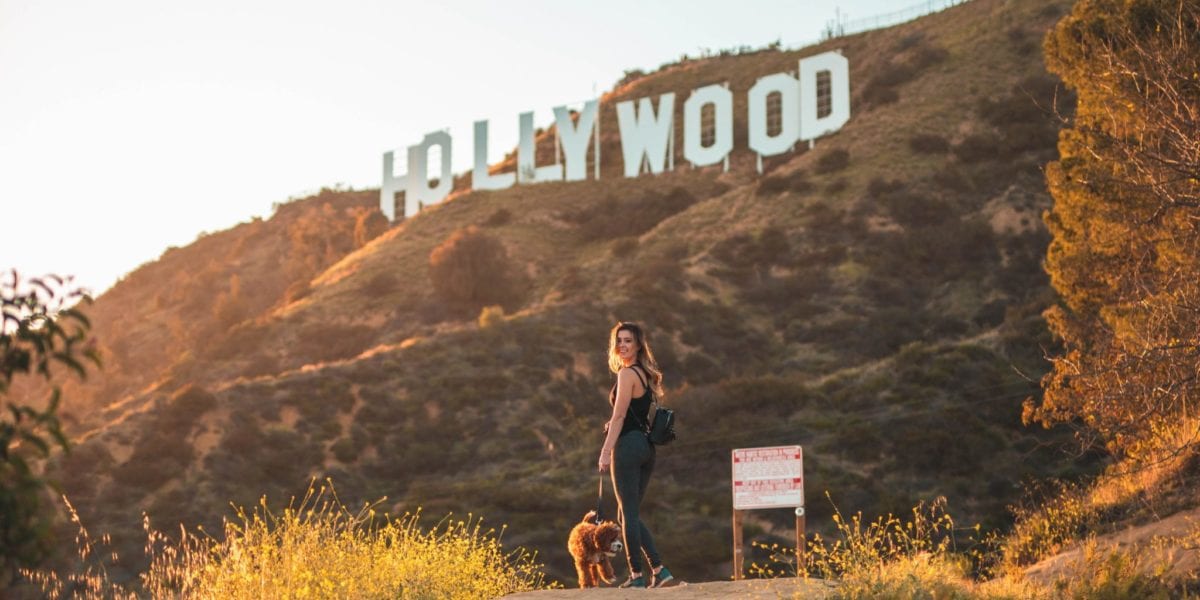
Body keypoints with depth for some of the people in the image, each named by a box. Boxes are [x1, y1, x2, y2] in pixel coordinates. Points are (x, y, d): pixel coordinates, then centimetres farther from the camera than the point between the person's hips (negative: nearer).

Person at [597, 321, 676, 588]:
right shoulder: (645, 374, 17)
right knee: (630, 514, 13)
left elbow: (619, 416, -14)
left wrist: (606, 451, -15)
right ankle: (659, 571, 6)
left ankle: (637, 574, 1)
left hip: (628, 445, -9)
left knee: (628, 513, -2)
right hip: (646, 446, 9)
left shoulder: (627, 374, -10)